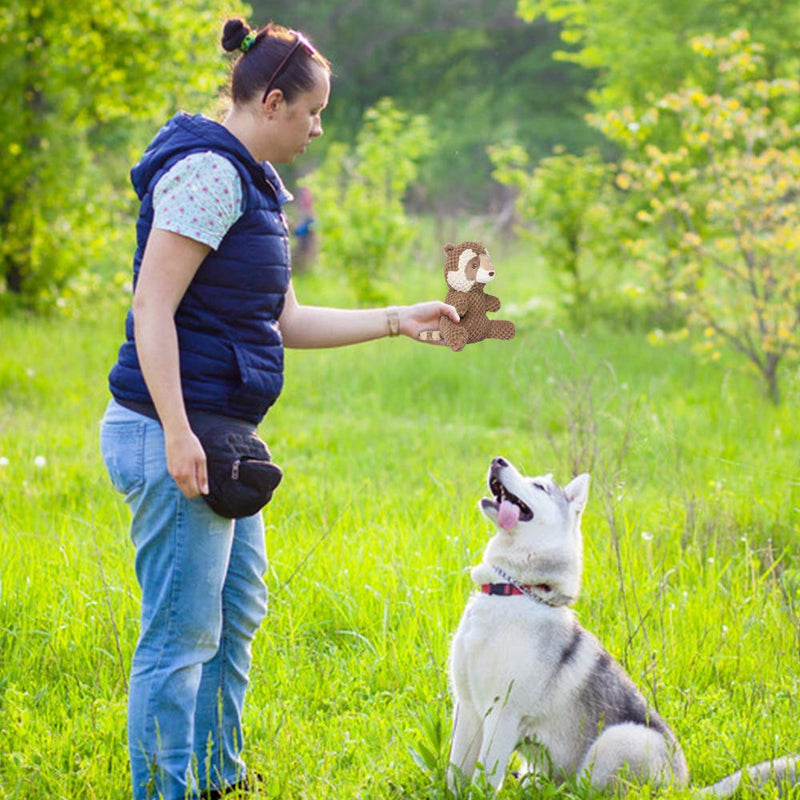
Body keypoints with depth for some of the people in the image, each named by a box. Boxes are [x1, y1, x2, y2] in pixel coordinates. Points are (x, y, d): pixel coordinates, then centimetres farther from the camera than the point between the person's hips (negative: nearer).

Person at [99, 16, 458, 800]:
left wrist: (396, 320, 18)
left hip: (220, 437, 11)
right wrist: (177, 433, -26)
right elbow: (153, 306, -20)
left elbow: (284, 322, 22)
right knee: (180, 634, -6)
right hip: (178, 438, -11)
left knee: (237, 617, 18)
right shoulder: (208, 172, -14)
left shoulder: (248, 182, 19)